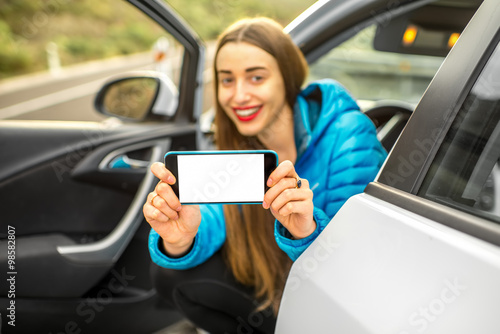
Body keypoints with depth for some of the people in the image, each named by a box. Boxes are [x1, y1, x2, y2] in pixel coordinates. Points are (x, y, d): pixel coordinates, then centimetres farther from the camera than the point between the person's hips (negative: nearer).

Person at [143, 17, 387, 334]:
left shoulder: (348, 138, -24)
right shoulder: (237, 146, -6)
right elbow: (213, 220, -17)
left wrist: (309, 232, -47)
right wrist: (180, 241, -40)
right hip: (274, 280, 4)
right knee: (171, 273, -8)